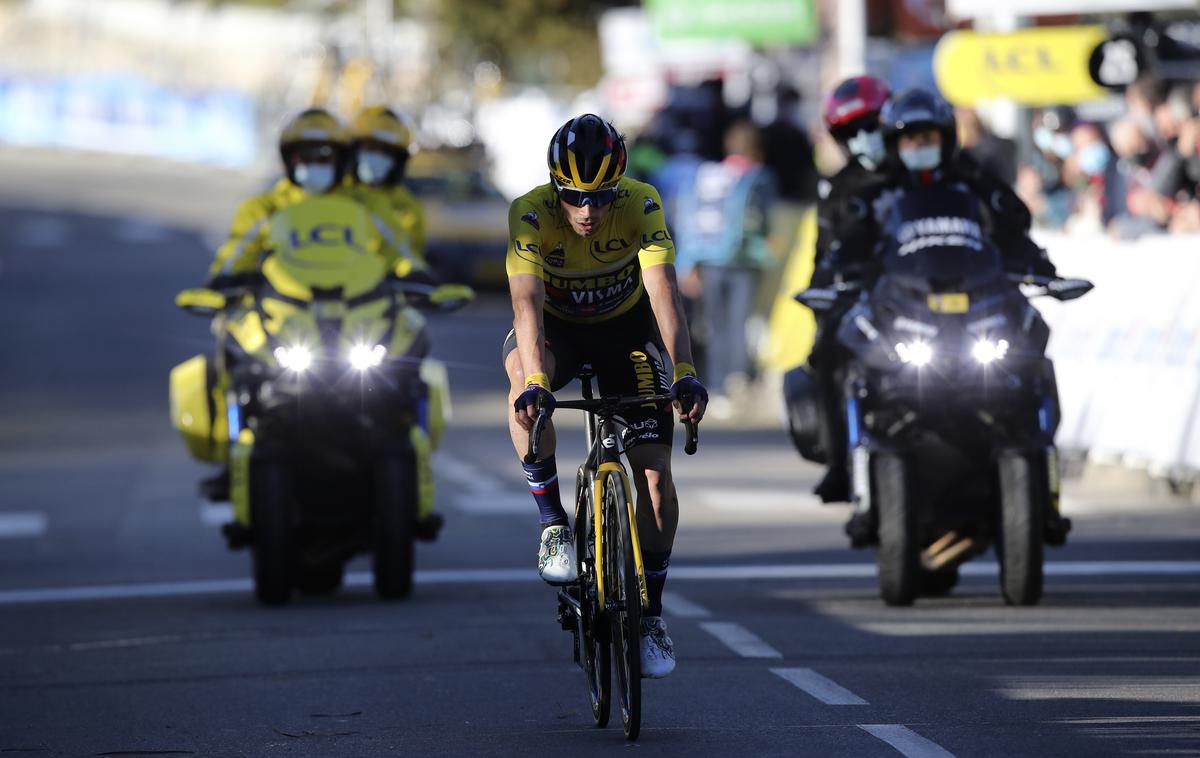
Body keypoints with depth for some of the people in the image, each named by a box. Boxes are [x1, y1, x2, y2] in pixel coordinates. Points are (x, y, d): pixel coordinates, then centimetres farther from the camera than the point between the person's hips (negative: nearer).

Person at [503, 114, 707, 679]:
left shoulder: (642, 207, -28)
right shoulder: (530, 215, -30)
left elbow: (663, 292, -38)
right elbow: (527, 301, -40)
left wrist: (684, 373, -52)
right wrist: (535, 382, -56)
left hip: (626, 326, 1)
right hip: (557, 326, -1)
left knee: (655, 472, -11)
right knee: (523, 373, -37)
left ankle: (651, 615, 4)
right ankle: (554, 525, -26)